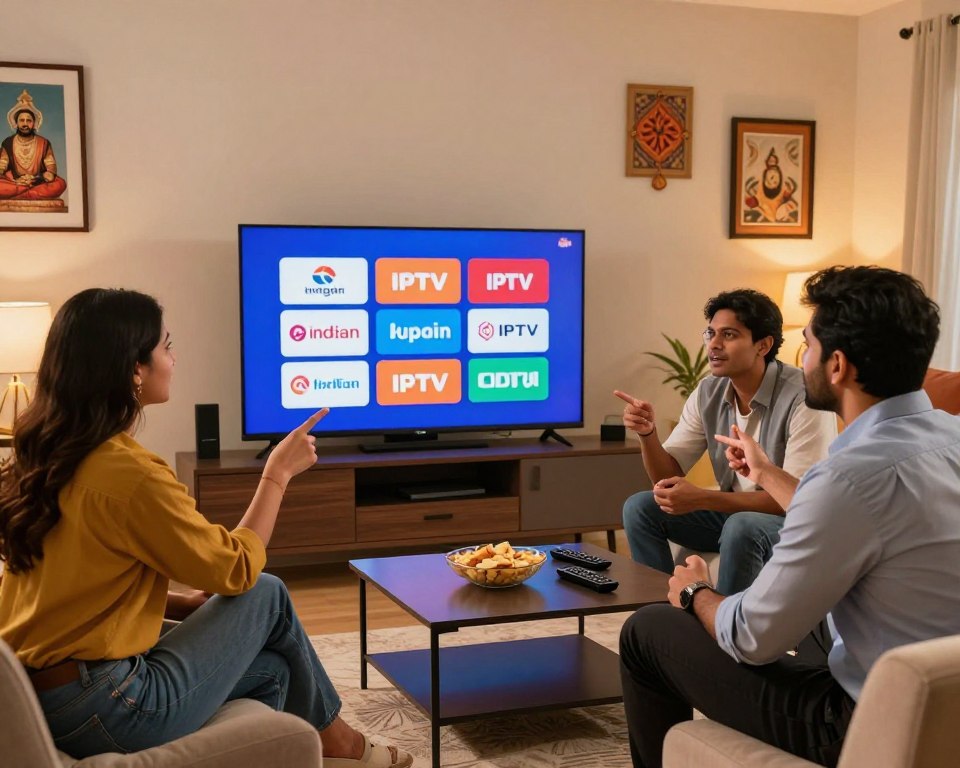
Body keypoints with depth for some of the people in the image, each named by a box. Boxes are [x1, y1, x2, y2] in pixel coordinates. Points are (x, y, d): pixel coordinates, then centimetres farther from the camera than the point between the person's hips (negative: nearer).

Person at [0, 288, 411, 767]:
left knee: (270, 670, 16)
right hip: (105, 709, -8)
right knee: (267, 595, 7)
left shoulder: (45, 457, 6)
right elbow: (237, 571, -10)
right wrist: (278, 473, 1)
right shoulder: (130, 474, -22)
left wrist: (186, 605, 9)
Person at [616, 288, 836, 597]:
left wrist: (702, 499, -31)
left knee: (741, 527, -35)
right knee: (640, 507, -7)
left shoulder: (804, 397, -23)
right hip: (733, 511, 6)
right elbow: (668, 477, 1)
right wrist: (648, 433, -20)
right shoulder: (708, 393, -3)